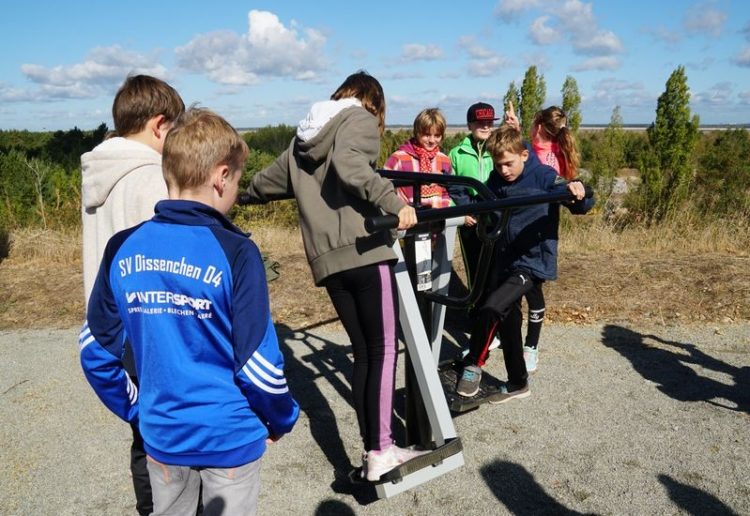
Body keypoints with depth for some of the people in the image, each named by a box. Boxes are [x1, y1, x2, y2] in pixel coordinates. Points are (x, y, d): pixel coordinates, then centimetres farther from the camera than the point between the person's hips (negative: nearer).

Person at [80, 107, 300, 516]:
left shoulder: (122, 250, -7)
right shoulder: (234, 252, -21)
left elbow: (95, 349, 1)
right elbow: (260, 363, -19)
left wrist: (134, 408, 15)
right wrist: (281, 419, -1)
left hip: (161, 433, 4)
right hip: (229, 436, -4)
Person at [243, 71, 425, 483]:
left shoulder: (304, 136, 24)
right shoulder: (360, 119, 5)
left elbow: (267, 183, 33)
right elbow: (349, 165, -18)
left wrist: (248, 193, 55)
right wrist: (392, 202, -26)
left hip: (326, 259, 7)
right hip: (364, 249, -6)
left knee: (363, 352, 10)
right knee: (384, 349, -4)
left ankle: (370, 451, 10)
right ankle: (381, 451, -7)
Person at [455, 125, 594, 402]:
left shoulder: (543, 176, -12)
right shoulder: (496, 181, 4)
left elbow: (581, 205, -15)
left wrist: (578, 191, -37)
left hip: (533, 263, -6)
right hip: (504, 262, 7)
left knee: (490, 310, -24)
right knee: (508, 323, 15)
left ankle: (473, 366, -4)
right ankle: (517, 383, 33)